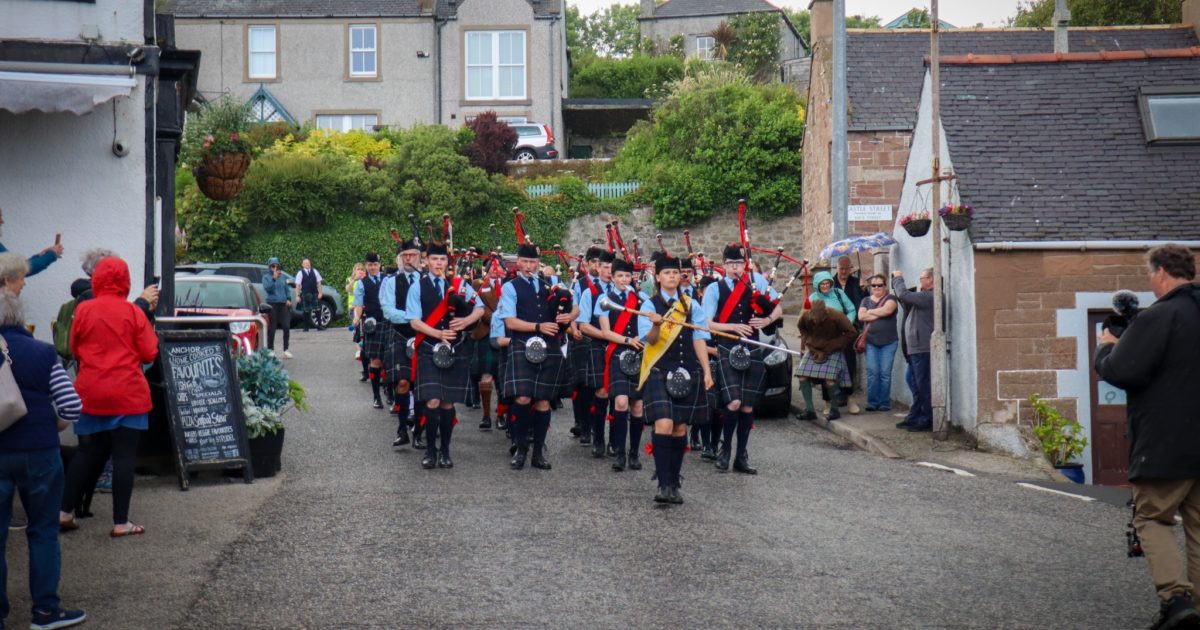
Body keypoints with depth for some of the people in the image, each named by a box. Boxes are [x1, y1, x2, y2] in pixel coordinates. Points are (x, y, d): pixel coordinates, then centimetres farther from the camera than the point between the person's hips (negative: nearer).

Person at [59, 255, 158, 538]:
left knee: (89, 453, 17)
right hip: (128, 395, -3)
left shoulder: (83, 310, -2)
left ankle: (64, 512, 16)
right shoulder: (134, 312, -7)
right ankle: (121, 522, 2)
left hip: (91, 394, 3)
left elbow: (74, 349, 9)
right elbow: (149, 354, -4)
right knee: (124, 455, 1)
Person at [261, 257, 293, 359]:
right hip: (272, 304, -3)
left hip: (283, 304, 3)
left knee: (286, 326, -4)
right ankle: (271, 350, 9)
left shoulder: (282, 276, 12)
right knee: (271, 328, -1)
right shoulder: (266, 277, 1)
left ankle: (286, 350, 3)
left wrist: (288, 299, 7)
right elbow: (267, 288, -16)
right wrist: (274, 278, -24)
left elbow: (286, 288, 20)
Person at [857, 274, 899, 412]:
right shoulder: (866, 300, 14)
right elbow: (861, 316, -1)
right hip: (871, 341, 2)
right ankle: (872, 402, 0)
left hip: (888, 342, -2)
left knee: (885, 373, -5)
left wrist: (870, 312, -3)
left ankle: (885, 403, 0)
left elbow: (887, 310, -16)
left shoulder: (890, 298, 5)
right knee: (872, 372, -4)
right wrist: (880, 314, -7)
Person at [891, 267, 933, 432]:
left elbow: (904, 295, -23)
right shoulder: (926, 296, 18)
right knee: (919, 386, 16)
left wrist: (898, 279, -5)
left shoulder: (930, 297, -17)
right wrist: (896, 281, 12)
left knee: (924, 387, -7)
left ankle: (927, 420, -3)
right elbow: (906, 299, 23)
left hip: (922, 349, -11)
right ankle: (914, 418, 23)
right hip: (917, 348, 11)